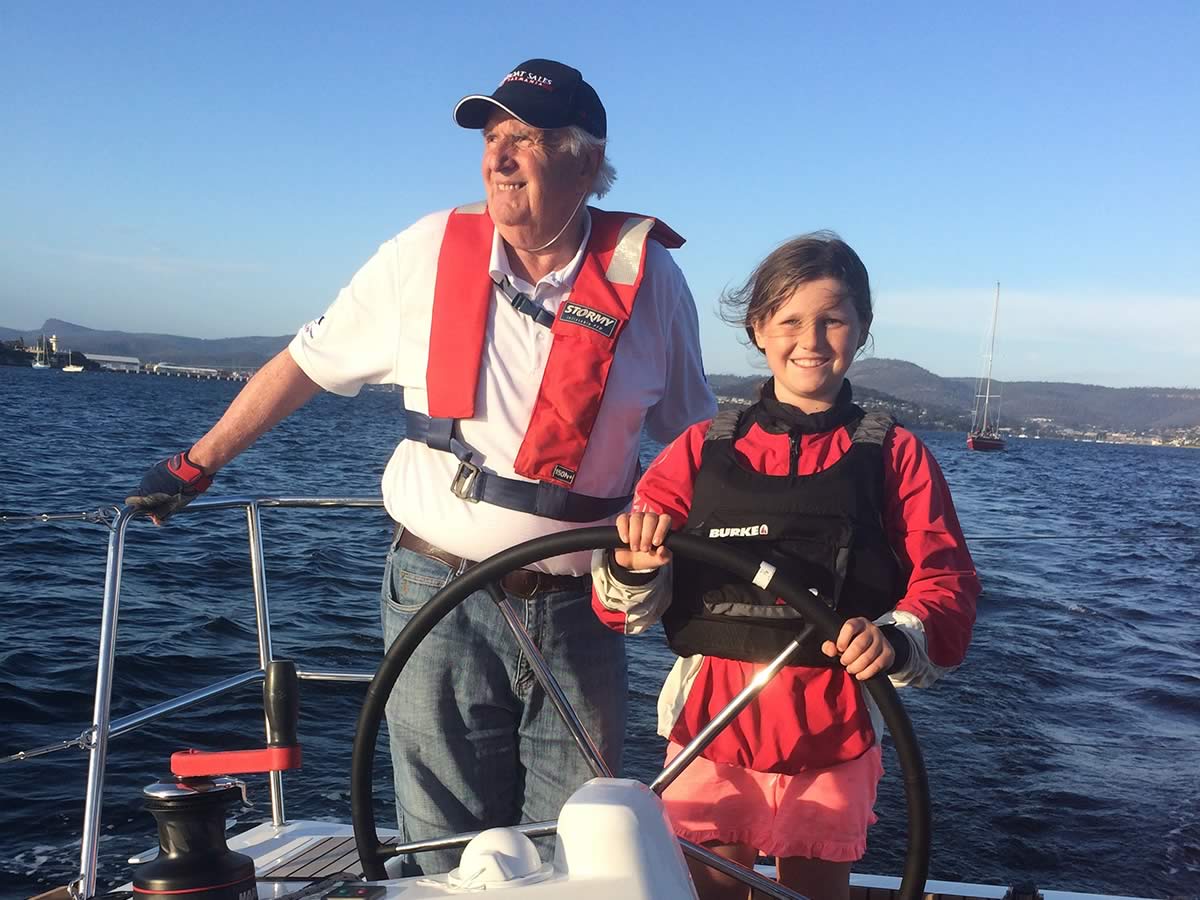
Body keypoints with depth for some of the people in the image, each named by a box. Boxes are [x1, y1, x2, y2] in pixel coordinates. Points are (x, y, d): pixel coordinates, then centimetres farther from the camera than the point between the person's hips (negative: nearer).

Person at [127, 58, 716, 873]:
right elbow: (307, 361, 8)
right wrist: (198, 464, 11)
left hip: (578, 612, 0)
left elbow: (691, 437, 9)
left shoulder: (646, 274, -2)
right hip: (440, 595, 0)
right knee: (449, 860, 10)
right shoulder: (428, 253, -2)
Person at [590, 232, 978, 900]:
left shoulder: (895, 456, 3)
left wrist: (897, 638, -24)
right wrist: (633, 571, -22)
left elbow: (949, 586, -3)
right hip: (710, 722, 1)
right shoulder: (704, 449, 5)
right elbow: (625, 607, 1)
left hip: (832, 730, 0)